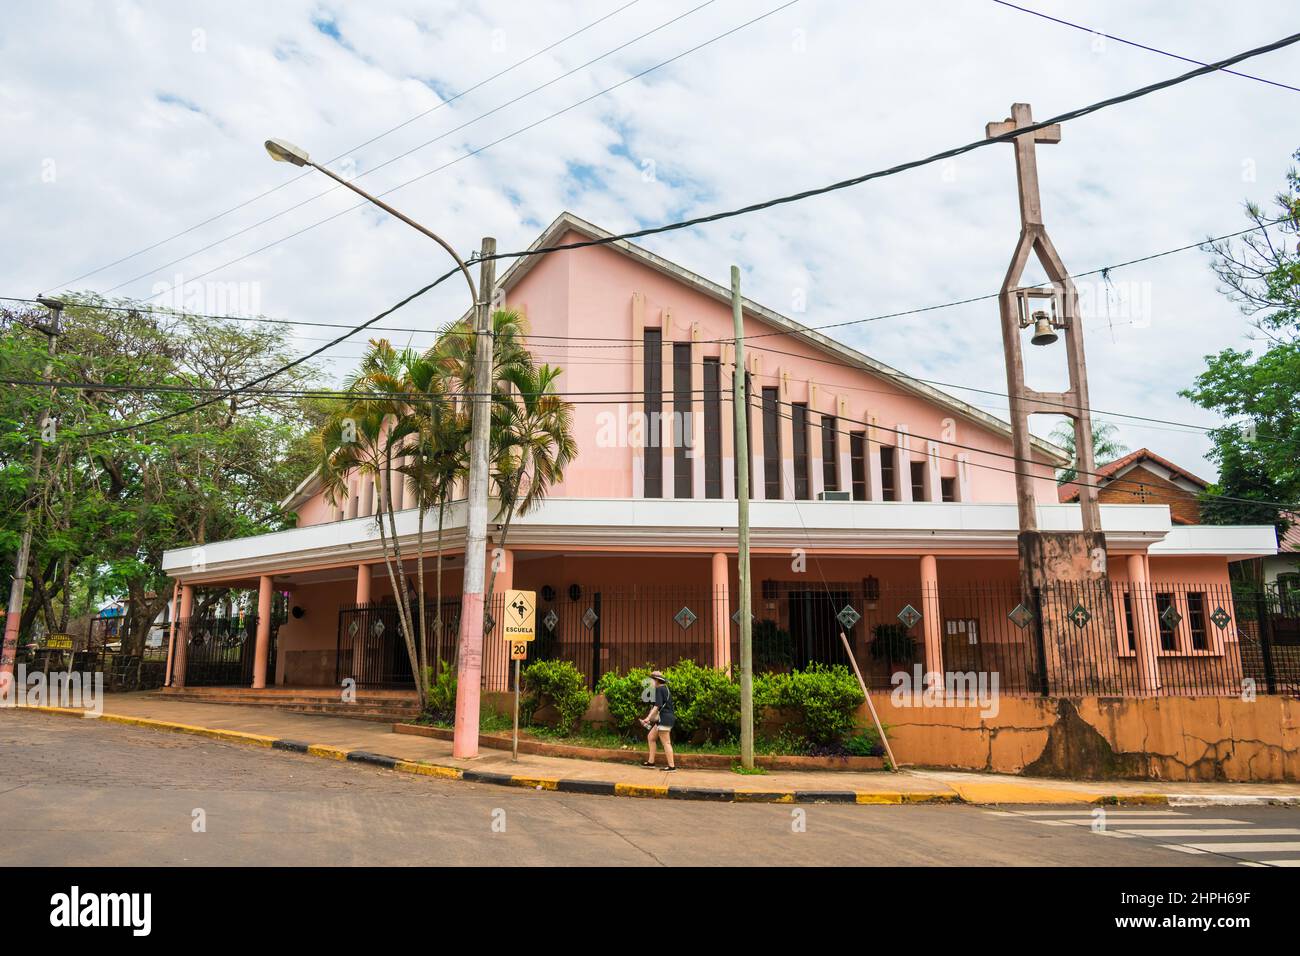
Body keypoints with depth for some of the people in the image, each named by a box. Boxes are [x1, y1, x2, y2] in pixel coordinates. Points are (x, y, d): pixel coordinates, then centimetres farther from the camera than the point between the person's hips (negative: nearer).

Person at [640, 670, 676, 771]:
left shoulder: (659, 689, -12)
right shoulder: (665, 689, 17)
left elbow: (657, 706, -20)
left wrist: (648, 718, -22)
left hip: (664, 718, -10)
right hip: (665, 718, 10)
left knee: (666, 742, -6)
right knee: (650, 737, 16)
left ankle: (672, 766, -3)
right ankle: (651, 761, 17)